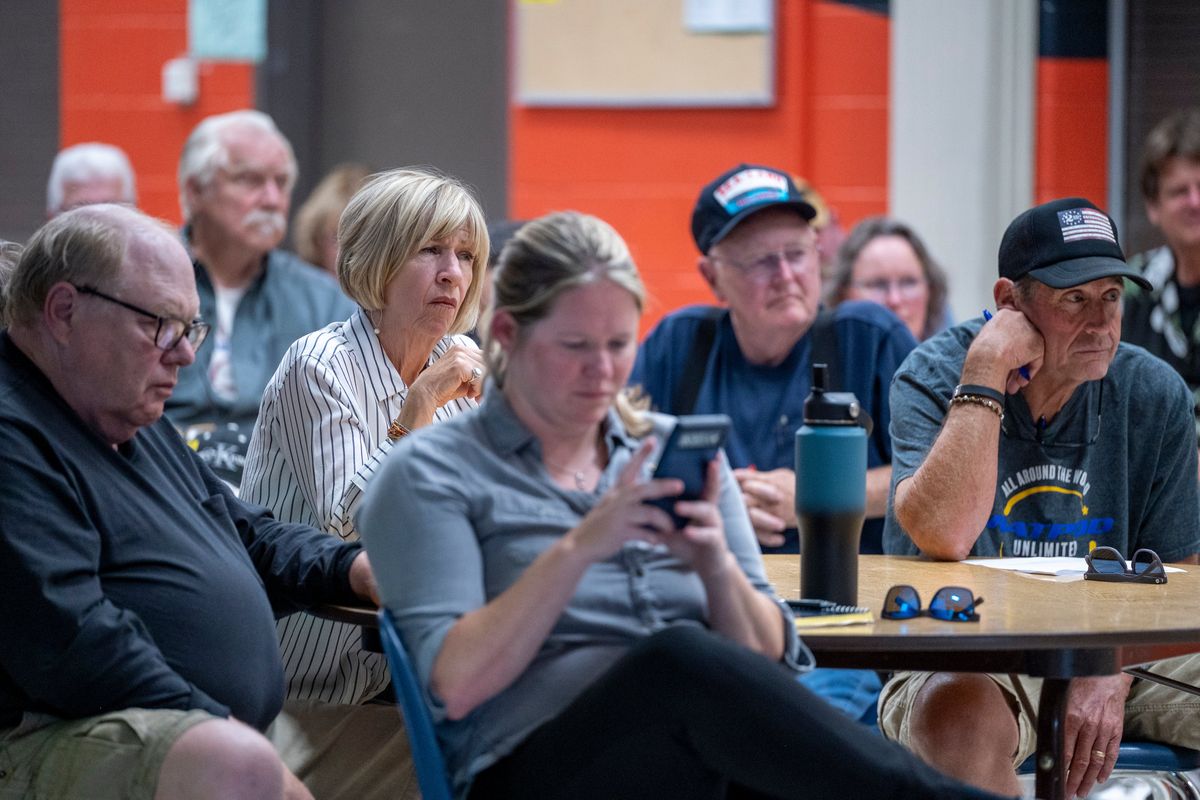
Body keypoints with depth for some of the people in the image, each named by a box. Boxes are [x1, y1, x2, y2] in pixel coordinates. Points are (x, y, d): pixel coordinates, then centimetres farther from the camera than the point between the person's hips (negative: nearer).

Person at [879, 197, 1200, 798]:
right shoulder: (932, 379, -7)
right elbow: (944, 535, -26)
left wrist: (1109, 680, -14)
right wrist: (986, 372, -21)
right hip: (963, 658, -4)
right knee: (962, 715, -39)